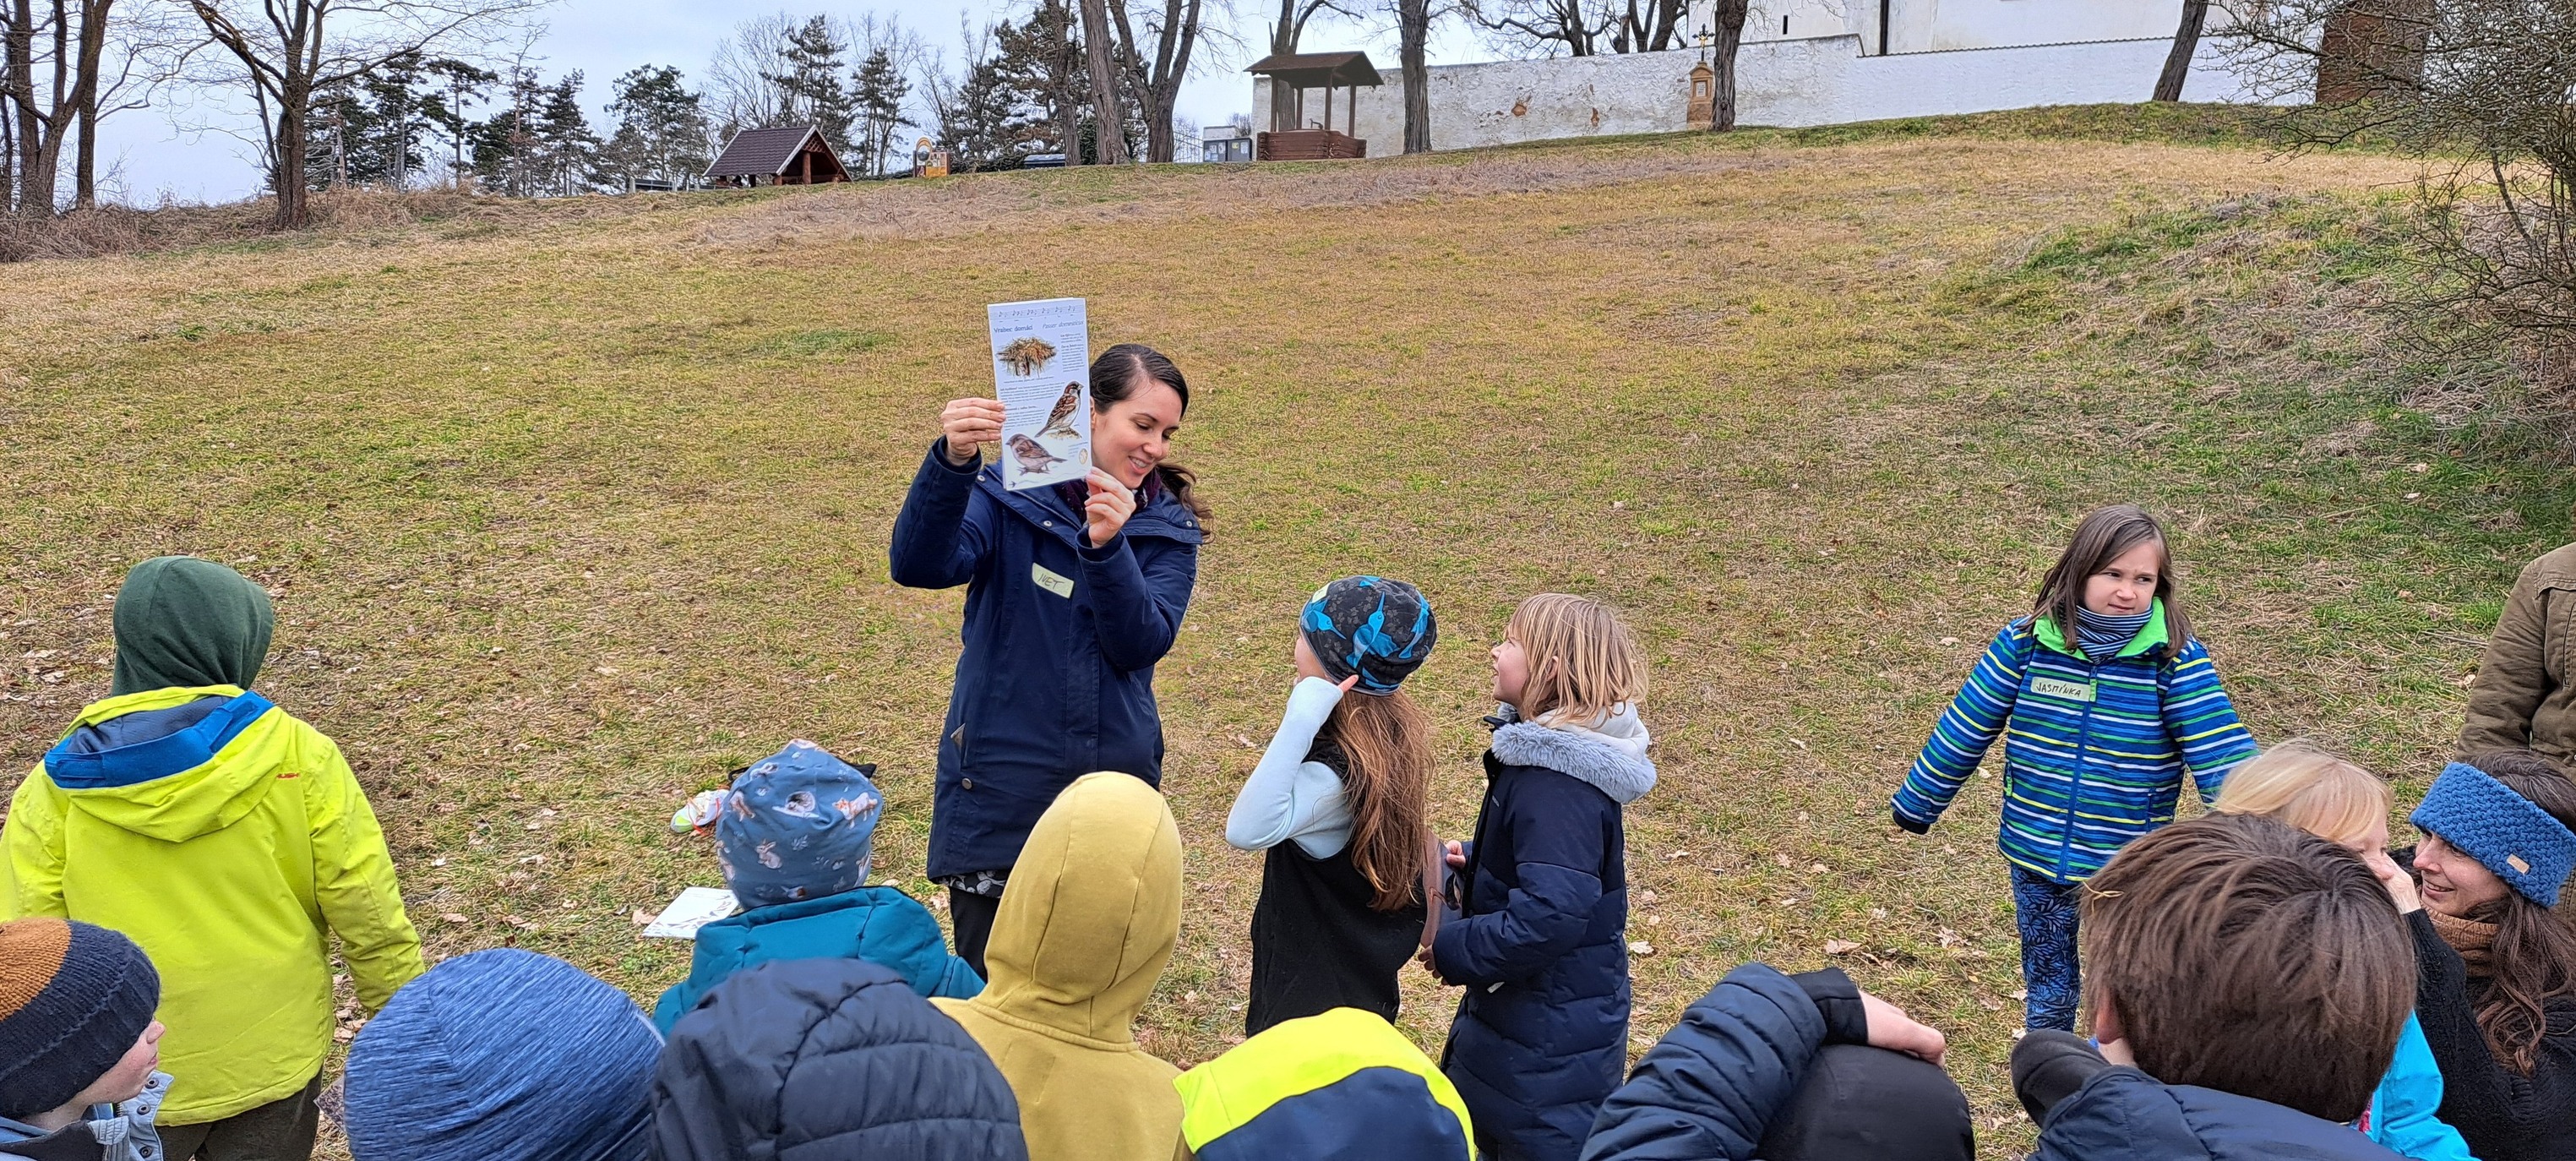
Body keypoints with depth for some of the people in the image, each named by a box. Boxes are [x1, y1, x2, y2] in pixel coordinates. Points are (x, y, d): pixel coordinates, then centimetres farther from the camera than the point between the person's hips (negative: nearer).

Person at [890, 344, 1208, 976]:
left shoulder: (1169, 527, 2)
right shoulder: (1009, 495, -6)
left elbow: (1141, 645, -12)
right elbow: (918, 565, -24)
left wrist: (1108, 546, -28)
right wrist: (951, 463, -40)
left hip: (1115, 780, 3)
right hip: (1000, 782, -3)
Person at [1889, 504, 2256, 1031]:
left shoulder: (2174, 660, -14)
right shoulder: (2025, 642, -9)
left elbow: (2223, 756, -15)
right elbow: (1966, 728, 0)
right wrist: (1917, 803, 8)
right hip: (2035, 863, 2)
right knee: (2046, 994, 20)